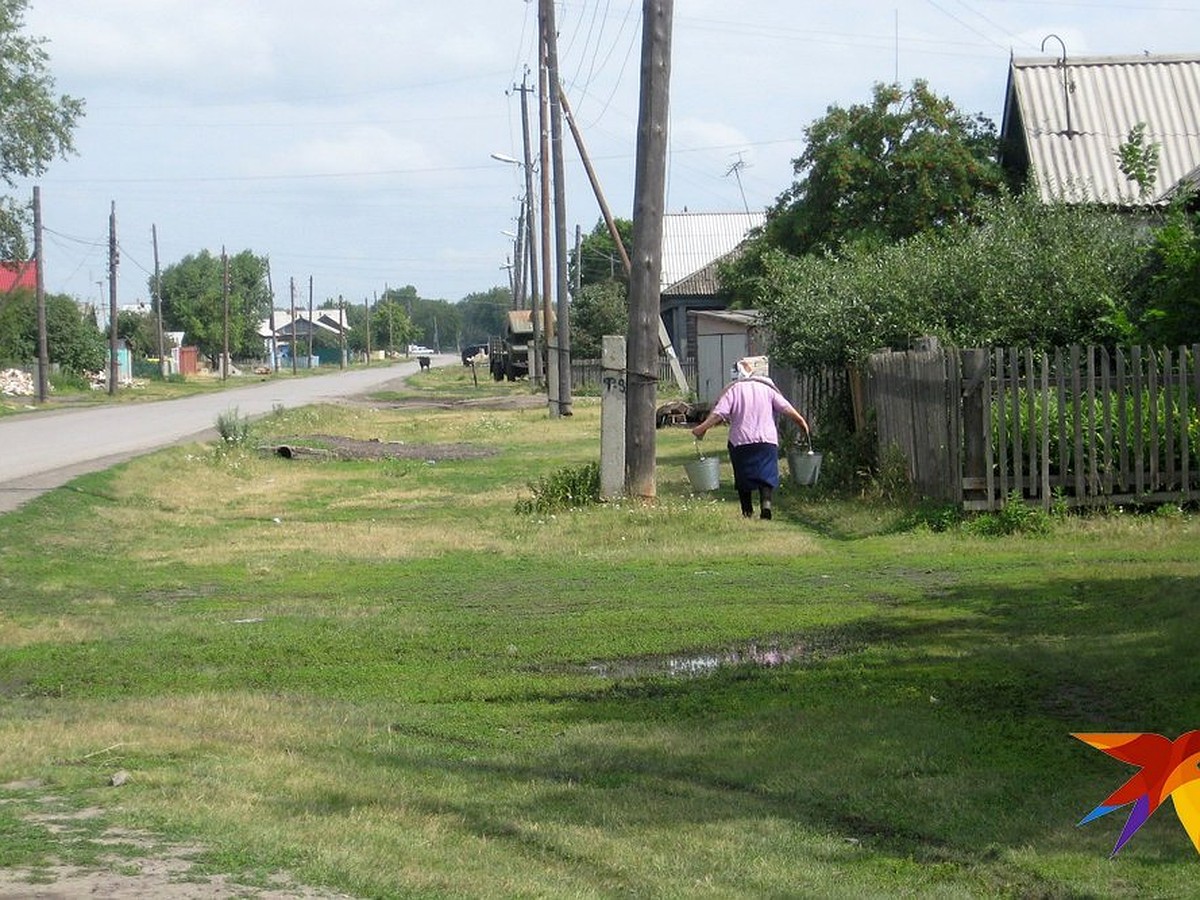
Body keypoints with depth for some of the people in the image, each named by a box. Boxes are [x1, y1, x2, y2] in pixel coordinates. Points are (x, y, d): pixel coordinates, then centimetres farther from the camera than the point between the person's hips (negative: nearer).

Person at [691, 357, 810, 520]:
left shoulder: (733, 390, 0)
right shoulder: (767, 388, 8)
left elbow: (718, 414, -10)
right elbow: (786, 408, 5)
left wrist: (702, 428, -6)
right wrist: (801, 421, 15)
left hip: (741, 441, -1)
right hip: (767, 440, 1)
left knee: (743, 477, 10)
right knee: (766, 475, 1)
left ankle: (747, 511, 9)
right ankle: (766, 502, -24)